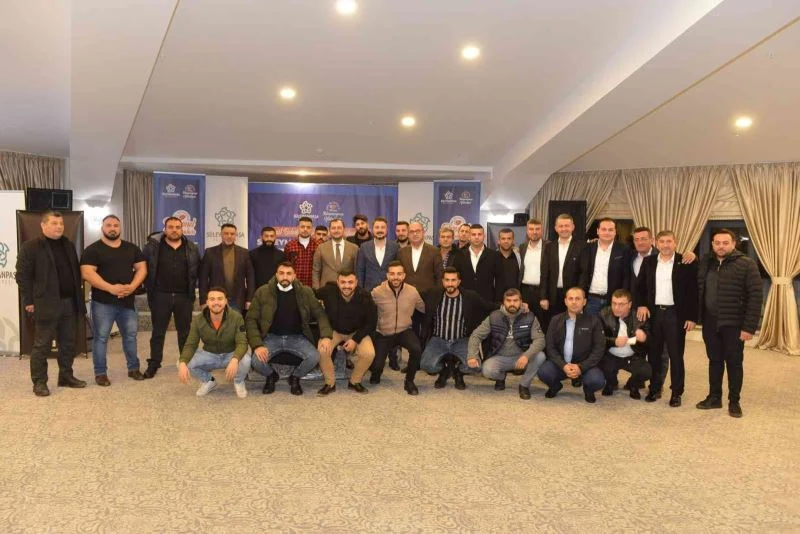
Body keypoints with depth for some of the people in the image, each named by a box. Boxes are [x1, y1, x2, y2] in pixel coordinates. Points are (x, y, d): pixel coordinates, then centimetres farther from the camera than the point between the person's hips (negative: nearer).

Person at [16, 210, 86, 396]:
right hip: (46, 304, -6)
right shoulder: (31, 246, -6)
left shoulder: (69, 245, 13)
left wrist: (78, 297, 11)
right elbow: (22, 276, -8)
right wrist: (29, 301, -11)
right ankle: (39, 382, 11)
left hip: (70, 303, 6)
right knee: (42, 345, 2)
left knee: (68, 344, 12)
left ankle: (66, 376, 24)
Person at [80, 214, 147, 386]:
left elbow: (141, 268, 8)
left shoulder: (132, 248, 11)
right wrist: (111, 288, -22)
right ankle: (100, 373, 10)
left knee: (131, 334, 11)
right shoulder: (93, 250, -4)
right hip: (103, 302, -4)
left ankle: (133, 368, 24)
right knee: (101, 337, 1)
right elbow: (87, 273, -14)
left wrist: (132, 286, -10)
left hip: (127, 301, 4)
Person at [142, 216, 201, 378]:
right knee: (158, 332, 7)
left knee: (185, 332, 10)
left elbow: (198, 270, 10)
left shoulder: (191, 248, 3)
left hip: (184, 296, 1)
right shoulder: (153, 246, -2)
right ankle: (153, 364, 15)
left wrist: (192, 286, 4)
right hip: (160, 296, -1)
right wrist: (149, 285, 0)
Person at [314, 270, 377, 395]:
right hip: (333, 330, 0)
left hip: (357, 332, 0)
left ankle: (355, 382, 3)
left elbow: (371, 322, -9)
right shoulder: (329, 291, -23)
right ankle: (330, 383, -3)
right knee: (322, 351, -29)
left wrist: (355, 339, -19)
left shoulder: (365, 297, -21)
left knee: (369, 354, -26)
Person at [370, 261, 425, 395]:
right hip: (383, 333, -1)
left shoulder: (413, 291, -9)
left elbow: (424, 309, 6)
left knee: (416, 349, -30)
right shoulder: (377, 292, -15)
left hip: (404, 331, 1)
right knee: (376, 366, -14)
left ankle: (409, 381, -3)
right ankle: (376, 372, 29)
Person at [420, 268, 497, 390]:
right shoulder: (432, 295, -1)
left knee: (475, 366, -25)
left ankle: (458, 371, 14)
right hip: (438, 340, 0)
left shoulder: (471, 297, -4)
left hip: (461, 341, 0)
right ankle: (444, 370, 13)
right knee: (427, 365, -26)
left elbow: (492, 307, 1)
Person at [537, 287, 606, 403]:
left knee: (597, 381, -30)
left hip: (584, 364, -1)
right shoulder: (556, 320, 3)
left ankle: (588, 389, 10)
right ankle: (555, 386, 11)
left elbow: (599, 348, -6)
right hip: (561, 363, 1)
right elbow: (550, 346, -1)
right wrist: (563, 365, -18)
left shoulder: (594, 321, -1)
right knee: (544, 372, -27)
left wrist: (581, 367, -18)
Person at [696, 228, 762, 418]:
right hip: (710, 322, 4)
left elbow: (755, 297, -11)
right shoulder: (705, 263, 7)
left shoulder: (746, 264, -9)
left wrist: (749, 326, -15)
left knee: (734, 363, 7)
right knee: (714, 361, 14)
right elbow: (698, 290, 9)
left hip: (733, 324, -4)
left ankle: (734, 401, 19)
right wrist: (697, 317, -3)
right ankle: (714, 397, 26)